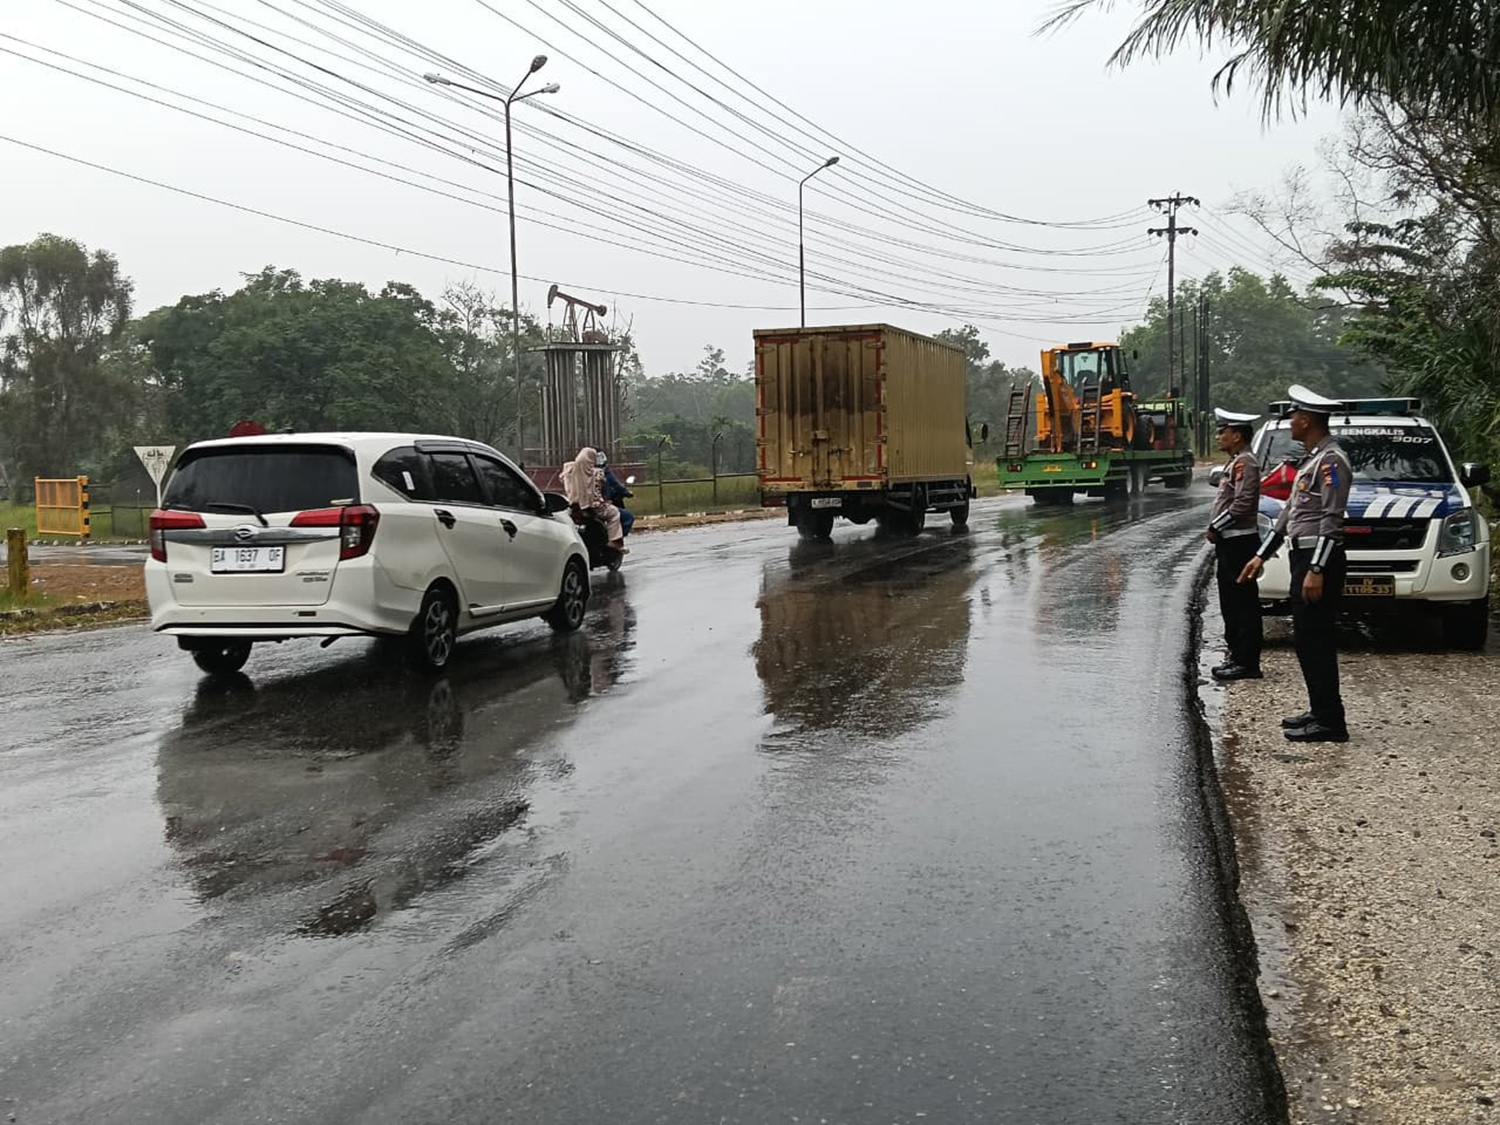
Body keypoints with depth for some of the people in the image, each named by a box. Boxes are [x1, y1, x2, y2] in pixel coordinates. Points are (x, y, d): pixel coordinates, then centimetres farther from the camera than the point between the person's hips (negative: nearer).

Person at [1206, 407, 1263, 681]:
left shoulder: (1245, 463, -13)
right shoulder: (1236, 462, 18)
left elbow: (1242, 504, -22)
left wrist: (1215, 527, -15)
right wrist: (1217, 530, 14)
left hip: (1239, 542, -11)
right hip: (1230, 542, 11)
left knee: (1243, 604, -7)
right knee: (1231, 604, 14)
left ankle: (1247, 664, -5)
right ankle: (1238, 657, 21)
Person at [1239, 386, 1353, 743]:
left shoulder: (1331, 460, -13)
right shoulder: (1312, 459, 18)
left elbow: (1332, 519, -19)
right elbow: (1290, 512, 23)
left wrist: (1316, 570, -24)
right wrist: (1261, 555, 23)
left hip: (1320, 560, -10)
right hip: (1303, 557, 10)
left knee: (1316, 640, -8)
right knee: (1307, 639, 14)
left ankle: (1330, 722, -5)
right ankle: (1320, 711, 22)